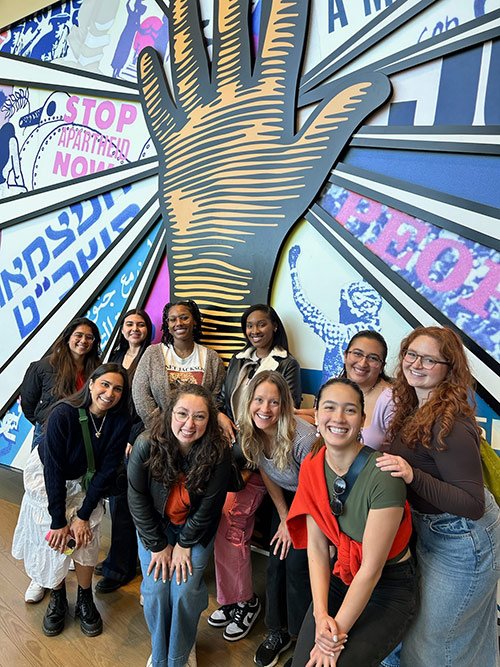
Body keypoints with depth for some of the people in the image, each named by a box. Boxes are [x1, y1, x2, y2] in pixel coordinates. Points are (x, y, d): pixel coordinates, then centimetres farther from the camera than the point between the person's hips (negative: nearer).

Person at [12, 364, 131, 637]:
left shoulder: (120, 421, -23)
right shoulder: (63, 414, -31)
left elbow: (106, 471, -16)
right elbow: (54, 470, -25)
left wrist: (83, 515, -16)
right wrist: (58, 520, -21)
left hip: (85, 482, 2)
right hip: (46, 477, -2)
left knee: (85, 539, -5)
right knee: (55, 540, -3)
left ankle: (85, 602, 18)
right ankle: (57, 599, 22)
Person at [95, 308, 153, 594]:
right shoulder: (117, 356, 14)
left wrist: (134, 439, -15)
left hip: (136, 437, -6)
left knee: (123, 503, 1)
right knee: (117, 499, 15)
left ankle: (119, 568, 18)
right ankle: (119, 559, 32)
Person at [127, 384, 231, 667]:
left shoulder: (219, 452, -27)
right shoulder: (146, 445, -26)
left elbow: (209, 506, -15)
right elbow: (137, 498, -13)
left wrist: (184, 544, -9)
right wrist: (157, 545, -9)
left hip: (196, 529, -1)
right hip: (155, 526, 1)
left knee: (184, 592, -9)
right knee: (155, 591, -5)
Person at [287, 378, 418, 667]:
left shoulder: (383, 475, -27)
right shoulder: (312, 466, -8)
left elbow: (371, 568, -22)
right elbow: (316, 546, -6)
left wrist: (336, 633, -18)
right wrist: (321, 613, -16)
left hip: (390, 588, -4)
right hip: (340, 579, 4)